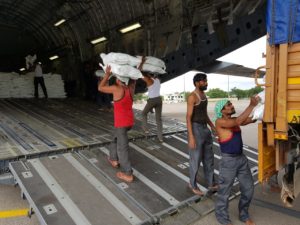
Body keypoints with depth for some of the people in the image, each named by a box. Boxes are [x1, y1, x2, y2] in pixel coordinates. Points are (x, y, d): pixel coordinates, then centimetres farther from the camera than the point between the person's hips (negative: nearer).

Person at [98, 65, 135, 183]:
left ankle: (128, 174, 0)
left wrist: (107, 74, 3)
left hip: (121, 122, -7)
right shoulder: (131, 88, 3)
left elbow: (100, 88, -1)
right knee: (116, 138, 29)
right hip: (130, 121, 7)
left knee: (122, 147, -3)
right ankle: (114, 159, 40)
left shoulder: (116, 89, -14)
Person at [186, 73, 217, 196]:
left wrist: (213, 127, 20)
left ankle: (211, 184, 32)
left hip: (205, 129, 9)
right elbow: (188, 117, -18)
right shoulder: (192, 97, -15)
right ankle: (193, 185, 24)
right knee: (196, 159, 4)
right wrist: (191, 137, -22)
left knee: (209, 158, 16)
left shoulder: (203, 95, 12)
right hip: (196, 130, -9)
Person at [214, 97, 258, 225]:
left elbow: (253, 119, 2)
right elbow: (239, 121, -28)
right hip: (228, 161, -7)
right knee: (224, 191, 9)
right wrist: (251, 105, -23)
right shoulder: (220, 121, -15)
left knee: (248, 188, 16)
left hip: (241, 158, 8)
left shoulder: (234, 120, 7)